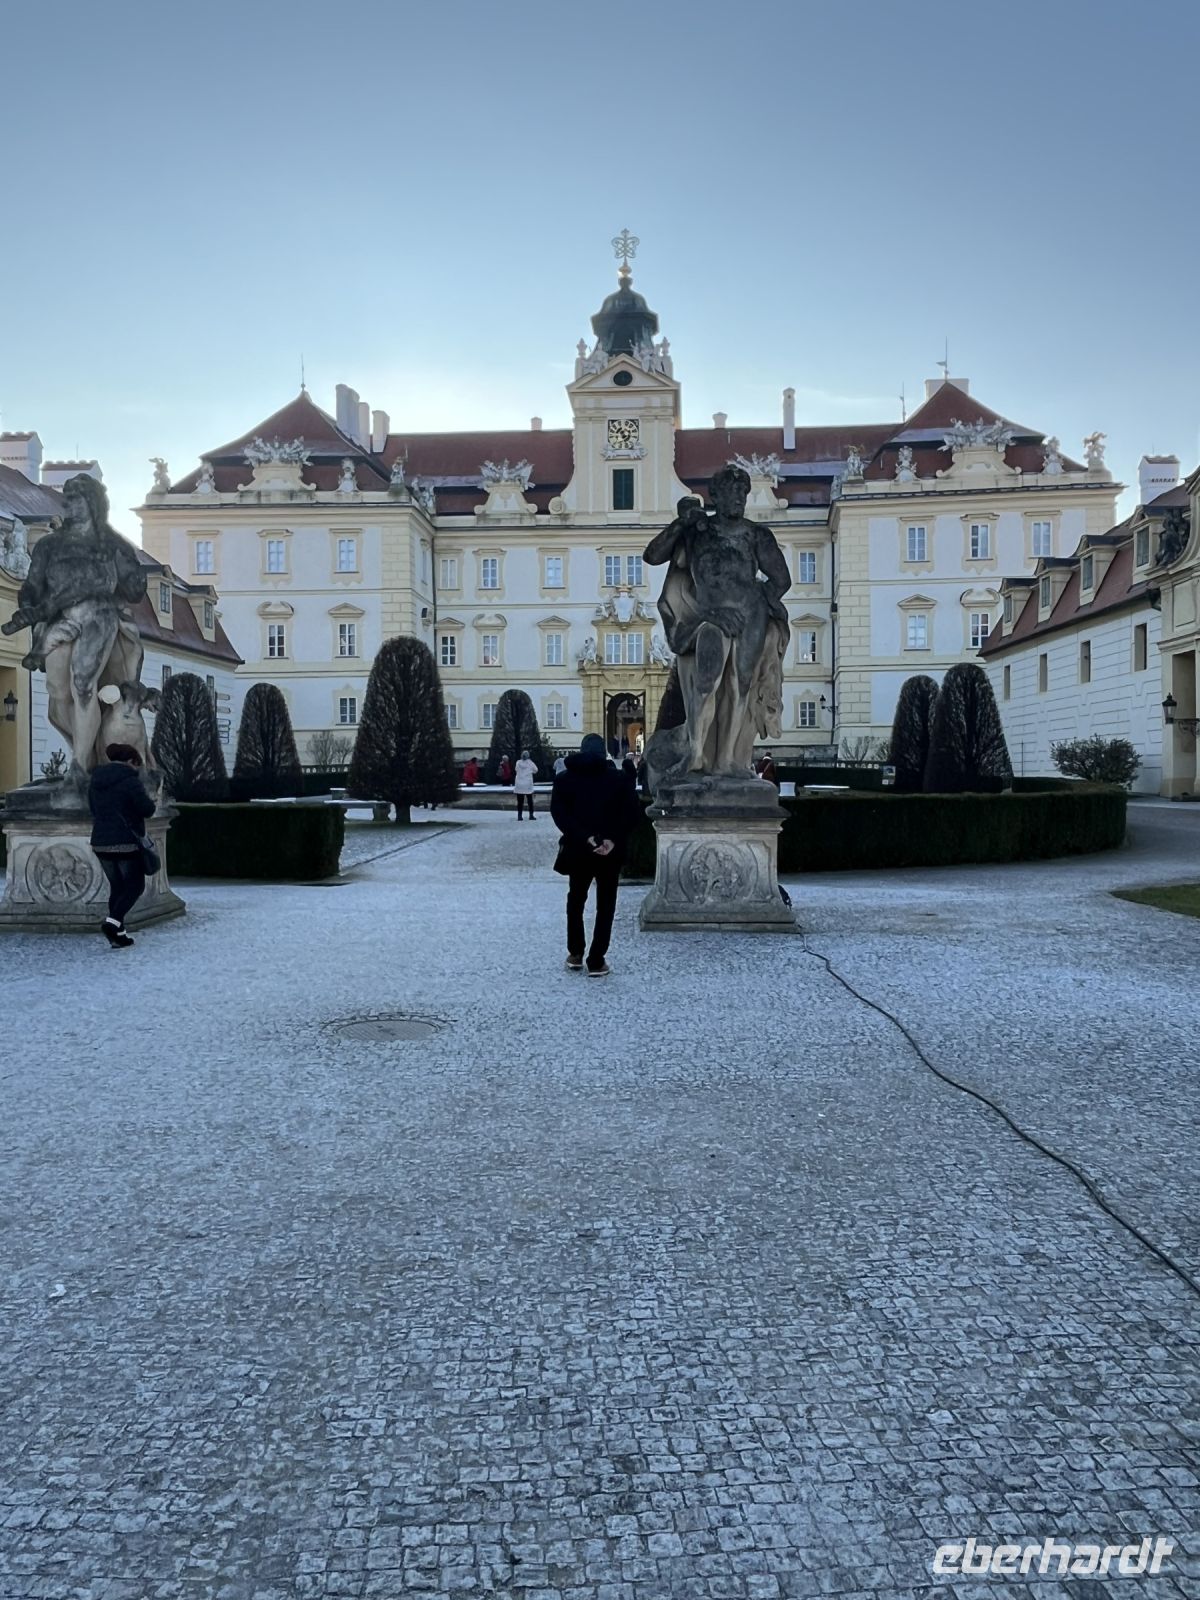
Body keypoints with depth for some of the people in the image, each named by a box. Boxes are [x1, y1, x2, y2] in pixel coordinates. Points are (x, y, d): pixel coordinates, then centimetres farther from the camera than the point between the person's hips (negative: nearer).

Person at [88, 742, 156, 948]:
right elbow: (147, 809, -15)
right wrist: (146, 799, 5)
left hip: (101, 843, 7)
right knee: (135, 885, 5)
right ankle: (112, 922, -13)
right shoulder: (130, 780, -13)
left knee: (117, 886, 14)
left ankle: (118, 935, 12)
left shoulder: (95, 780, 11)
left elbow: (94, 809, 18)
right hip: (126, 843, -7)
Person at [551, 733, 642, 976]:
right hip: (611, 851, -1)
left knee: (576, 900, 20)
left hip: (578, 850, 1)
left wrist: (584, 837, -16)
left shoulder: (565, 779, 4)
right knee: (605, 905, 7)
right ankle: (596, 962, 5)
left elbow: (558, 813, -11)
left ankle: (575, 955, 21)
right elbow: (633, 813, -10)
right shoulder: (619, 778, 1)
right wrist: (614, 840, -15)